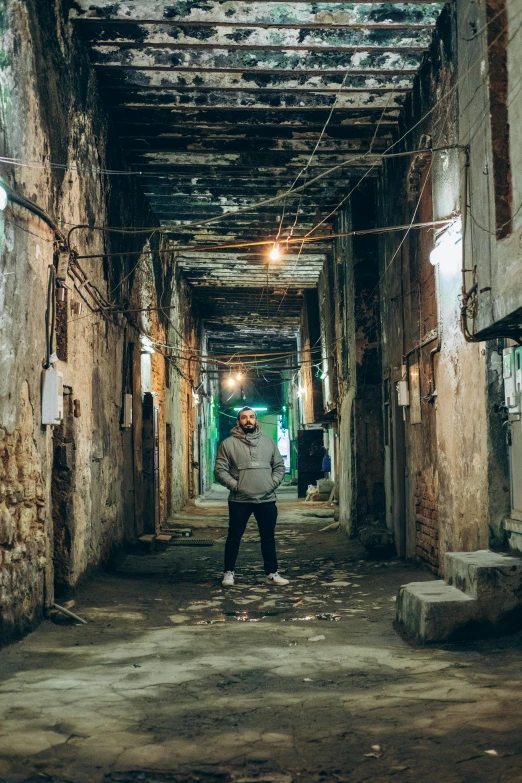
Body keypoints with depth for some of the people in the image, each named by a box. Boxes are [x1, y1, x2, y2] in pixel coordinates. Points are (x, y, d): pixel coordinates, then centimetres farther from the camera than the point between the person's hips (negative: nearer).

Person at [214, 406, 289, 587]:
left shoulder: (268, 442, 10)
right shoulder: (228, 444, 0)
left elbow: (279, 467, 14)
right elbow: (220, 470, -3)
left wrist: (273, 483, -2)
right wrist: (234, 485, -13)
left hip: (266, 500, 3)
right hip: (239, 500, -3)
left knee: (268, 538, 9)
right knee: (234, 537, 5)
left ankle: (272, 573, 18)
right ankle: (229, 572, 17)